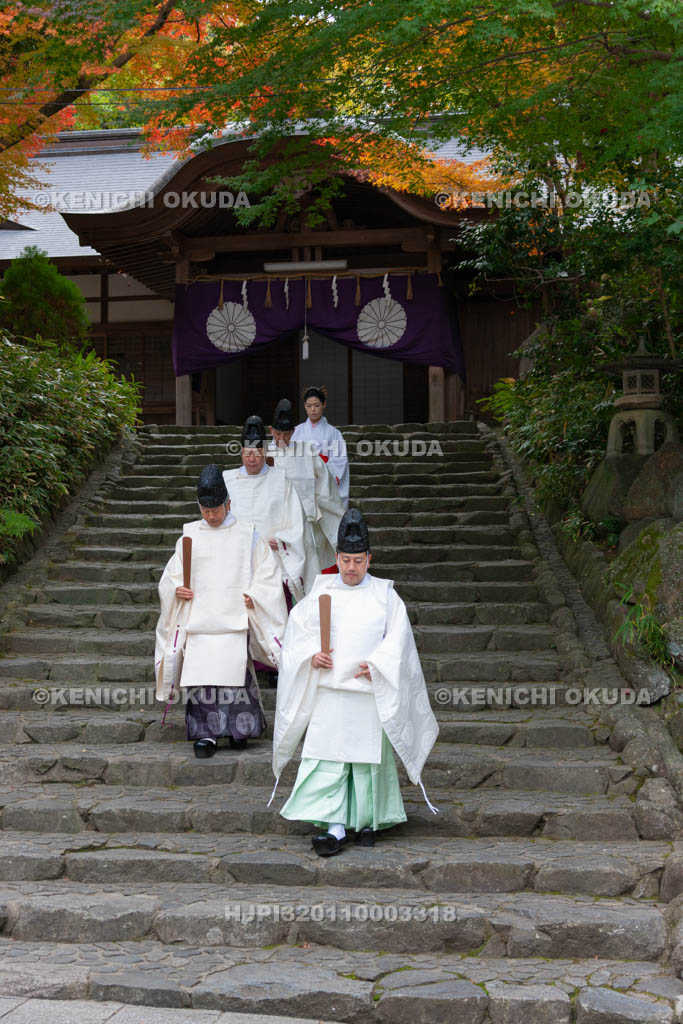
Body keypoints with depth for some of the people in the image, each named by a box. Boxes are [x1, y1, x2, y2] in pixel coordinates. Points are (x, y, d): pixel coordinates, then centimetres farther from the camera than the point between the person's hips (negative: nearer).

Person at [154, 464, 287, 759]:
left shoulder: (246, 534, 4)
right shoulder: (190, 535, 10)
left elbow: (267, 572, 6)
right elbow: (172, 573, 15)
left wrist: (254, 597, -8)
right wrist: (176, 589, -5)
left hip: (234, 619, -2)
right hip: (198, 619, 2)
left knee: (235, 670, -9)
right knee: (200, 672, -6)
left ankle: (239, 728, 8)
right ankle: (206, 733, 2)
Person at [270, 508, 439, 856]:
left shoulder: (385, 595, 4)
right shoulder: (321, 593, 8)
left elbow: (398, 639, 0)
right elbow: (297, 630, 9)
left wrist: (376, 664, -13)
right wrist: (311, 655, -9)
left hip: (369, 693, -1)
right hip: (329, 691, 1)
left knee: (368, 757, 4)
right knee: (327, 757, -6)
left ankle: (368, 820, 18)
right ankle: (335, 825, -7)